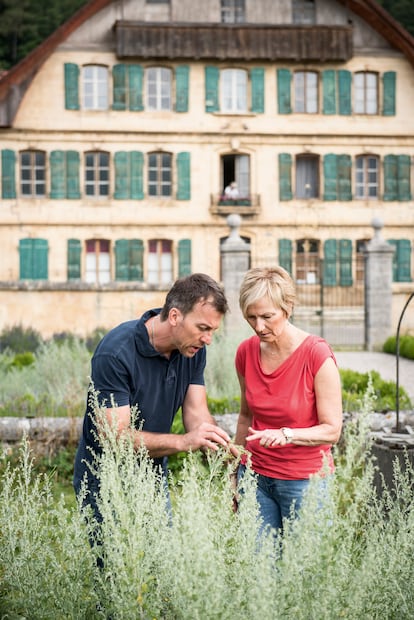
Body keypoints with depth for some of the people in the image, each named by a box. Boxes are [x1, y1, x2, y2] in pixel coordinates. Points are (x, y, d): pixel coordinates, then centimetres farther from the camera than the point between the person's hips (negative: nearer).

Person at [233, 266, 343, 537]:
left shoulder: (317, 355, -14)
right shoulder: (246, 352, 0)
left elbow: (332, 430, -12)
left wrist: (287, 435, -28)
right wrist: (235, 474, 18)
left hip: (304, 480, -4)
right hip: (256, 476, 4)